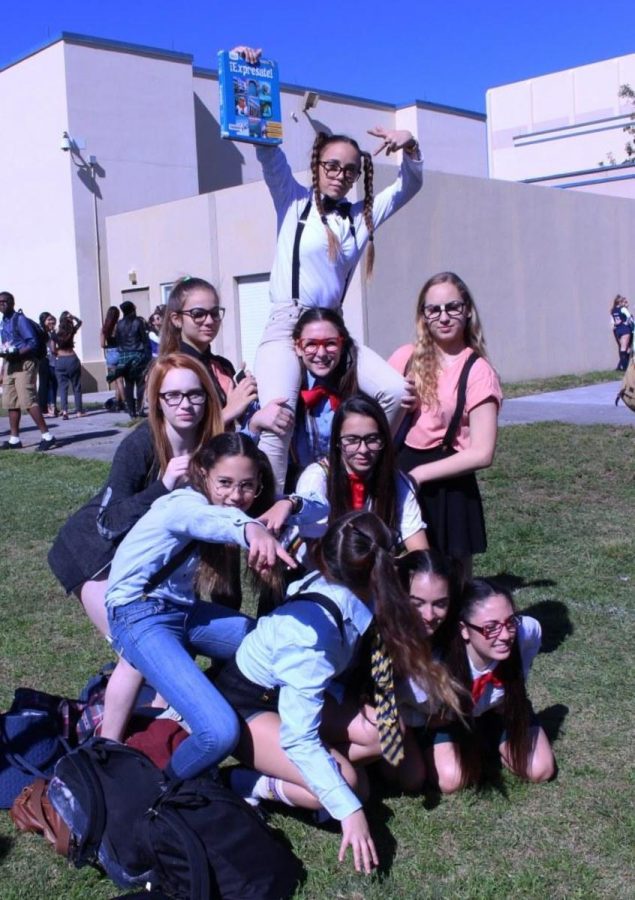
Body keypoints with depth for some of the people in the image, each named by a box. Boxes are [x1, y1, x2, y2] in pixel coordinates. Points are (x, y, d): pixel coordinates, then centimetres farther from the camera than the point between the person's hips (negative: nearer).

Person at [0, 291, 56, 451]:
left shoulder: (20, 319, -9)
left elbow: (33, 343, -15)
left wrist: (16, 353, -24)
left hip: (24, 364, -9)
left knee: (28, 401, -15)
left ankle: (47, 436, -14)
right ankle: (14, 439, 15)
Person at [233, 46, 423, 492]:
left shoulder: (362, 215, 14)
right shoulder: (294, 201, 5)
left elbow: (410, 186, 19)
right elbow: (267, 146, -2)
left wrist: (410, 148, -1)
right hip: (286, 328, -4)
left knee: (396, 393, -14)